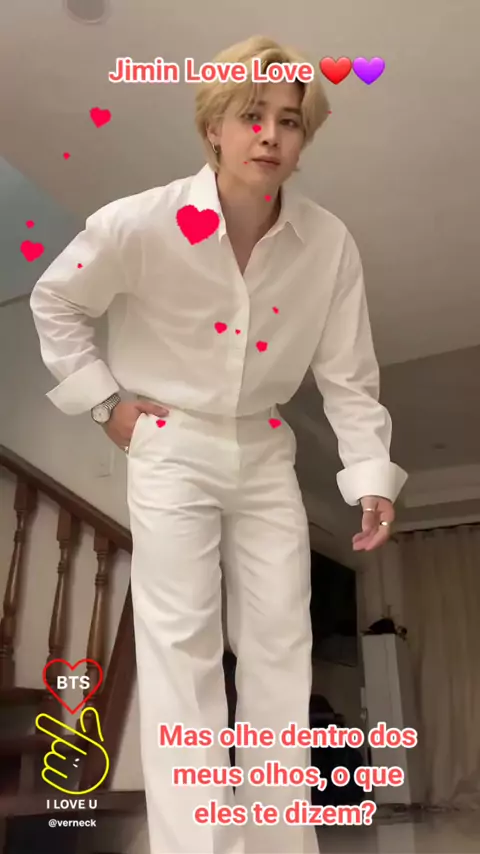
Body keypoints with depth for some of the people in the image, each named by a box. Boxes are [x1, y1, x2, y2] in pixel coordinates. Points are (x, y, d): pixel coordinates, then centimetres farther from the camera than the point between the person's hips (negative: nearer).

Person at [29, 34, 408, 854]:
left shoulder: (330, 244, -10)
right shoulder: (143, 224, -16)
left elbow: (348, 373, -2)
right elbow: (54, 301, 1)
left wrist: (373, 477, -7)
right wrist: (105, 401, -5)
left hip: (265, 455, 3)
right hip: (172, 450, -3)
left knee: (281, 643, 8)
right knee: (181, 644, -4)